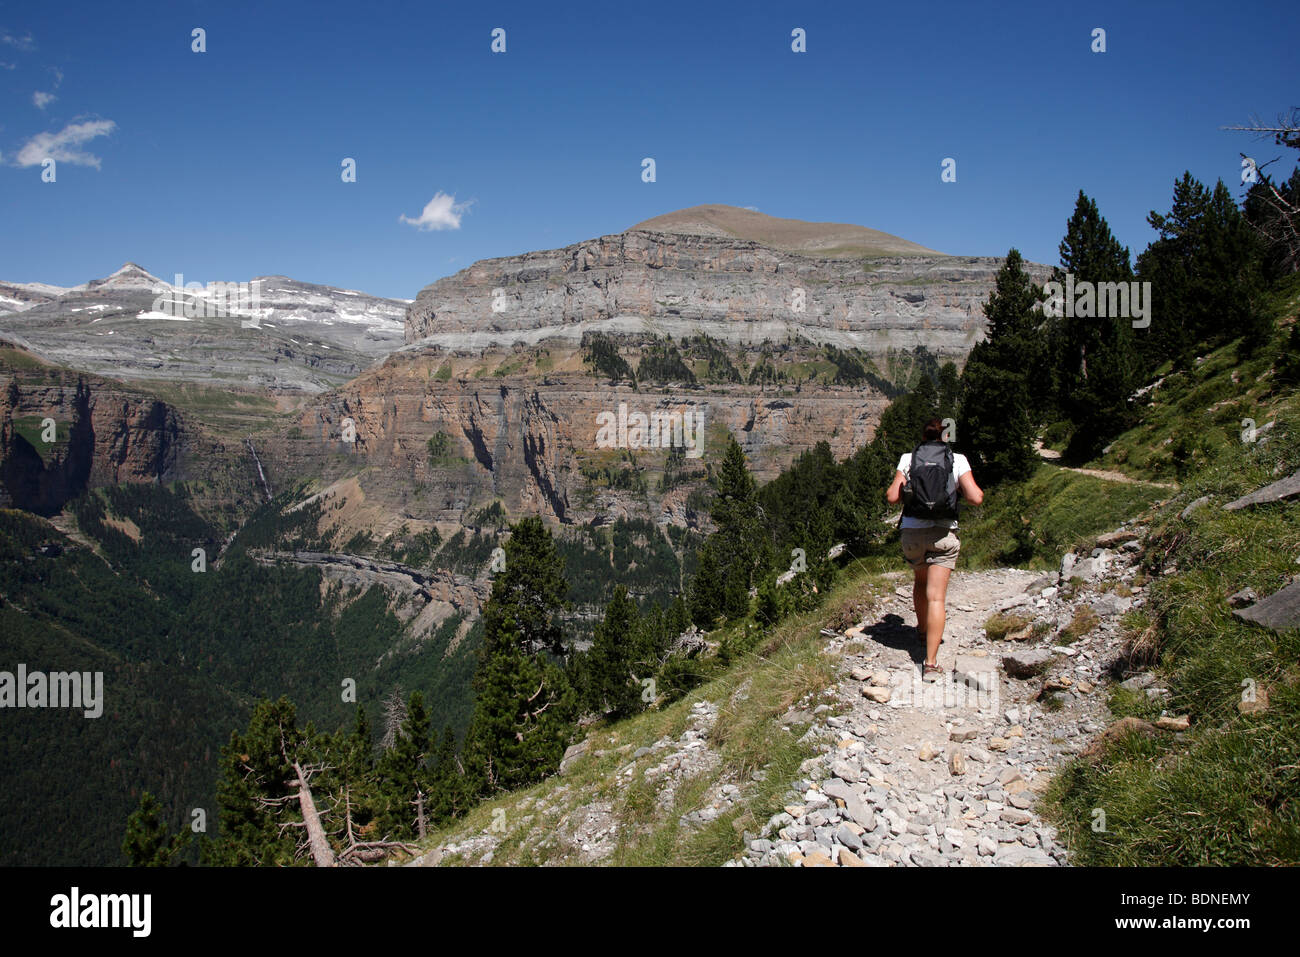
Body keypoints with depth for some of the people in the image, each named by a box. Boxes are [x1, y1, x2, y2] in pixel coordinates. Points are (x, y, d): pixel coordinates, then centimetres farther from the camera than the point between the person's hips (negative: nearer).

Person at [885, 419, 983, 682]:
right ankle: (930, 661, -12)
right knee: (936, 596, -5)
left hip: (912, 530, 2)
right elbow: (975, 498, -6)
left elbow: (892, 497, -2)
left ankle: (923, 628, 48)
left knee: (921, 580, 29)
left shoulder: (908, 458, 3)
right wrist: (978, 490, 16)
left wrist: (893, 489, 20)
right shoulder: (958, 460, 0)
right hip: (944, 532, -2)